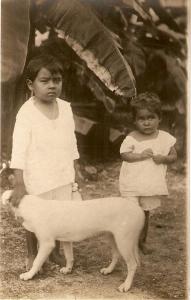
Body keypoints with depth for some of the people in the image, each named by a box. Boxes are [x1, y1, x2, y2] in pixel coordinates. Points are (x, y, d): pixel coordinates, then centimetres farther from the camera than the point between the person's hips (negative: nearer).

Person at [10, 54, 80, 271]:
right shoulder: (26, 113, -16)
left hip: (63, 176, 5)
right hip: (37, 178, -5)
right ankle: (32, 255, 31)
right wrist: (19, 184, -22)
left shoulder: (65, 107, 1)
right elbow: (19, 149, -19)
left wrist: (75, 170, 13)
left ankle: (55, 252, 34)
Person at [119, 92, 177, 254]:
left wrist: (163, 158, -19)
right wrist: (141, 155, -25)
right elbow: (124, 155, -13)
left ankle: (142, 241, 35)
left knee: (145, 213, 18)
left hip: (152, 185, 3)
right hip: (132, 184, -3)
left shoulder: (165, 137, -2)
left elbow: (174, 156, 1)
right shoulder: (131, 138, -9)